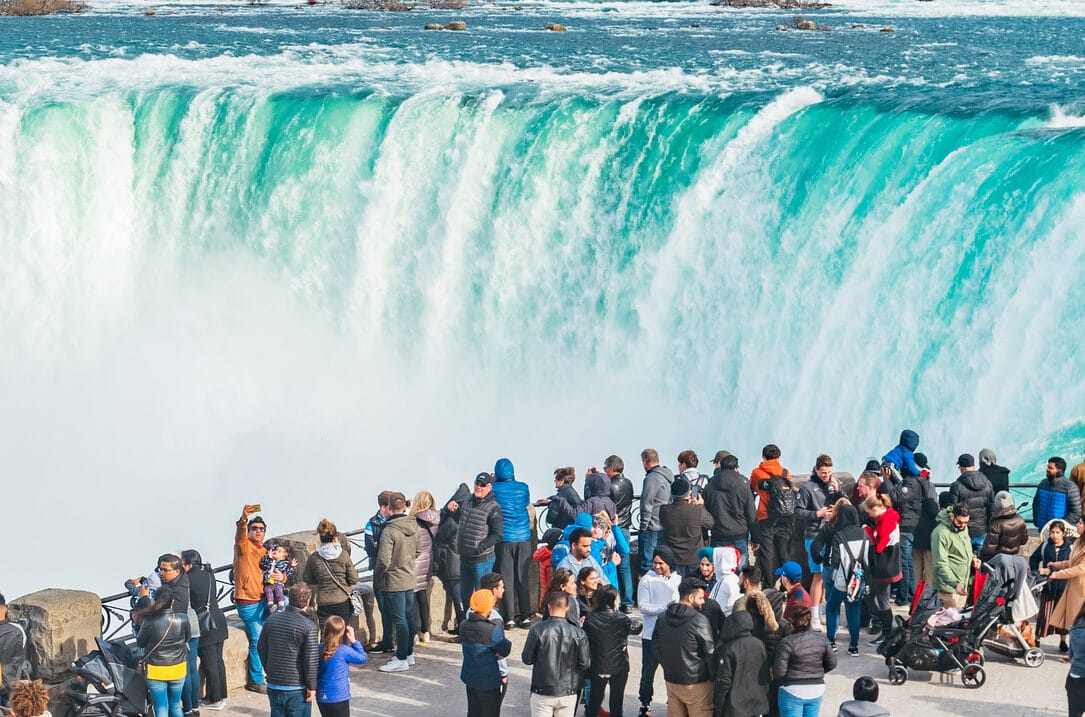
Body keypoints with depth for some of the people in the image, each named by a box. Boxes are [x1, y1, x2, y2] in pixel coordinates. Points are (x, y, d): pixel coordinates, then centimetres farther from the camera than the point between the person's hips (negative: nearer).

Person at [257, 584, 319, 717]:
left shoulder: (271, 620, 3)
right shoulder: (308, 626, -15)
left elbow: (261, 648, 14)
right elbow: (311, 659, -17)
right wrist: (311, 686, -7)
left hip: (273, 686, 5)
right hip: (297, 689, -5)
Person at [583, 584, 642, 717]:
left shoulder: (590, 618, -10)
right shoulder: (622, 619, -17)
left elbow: (585, 639, -4)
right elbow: (637, 627, 1)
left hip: (597, 667, 3)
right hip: (618, 667, -3)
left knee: (595, 698, 16)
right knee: (616, 701, 10)